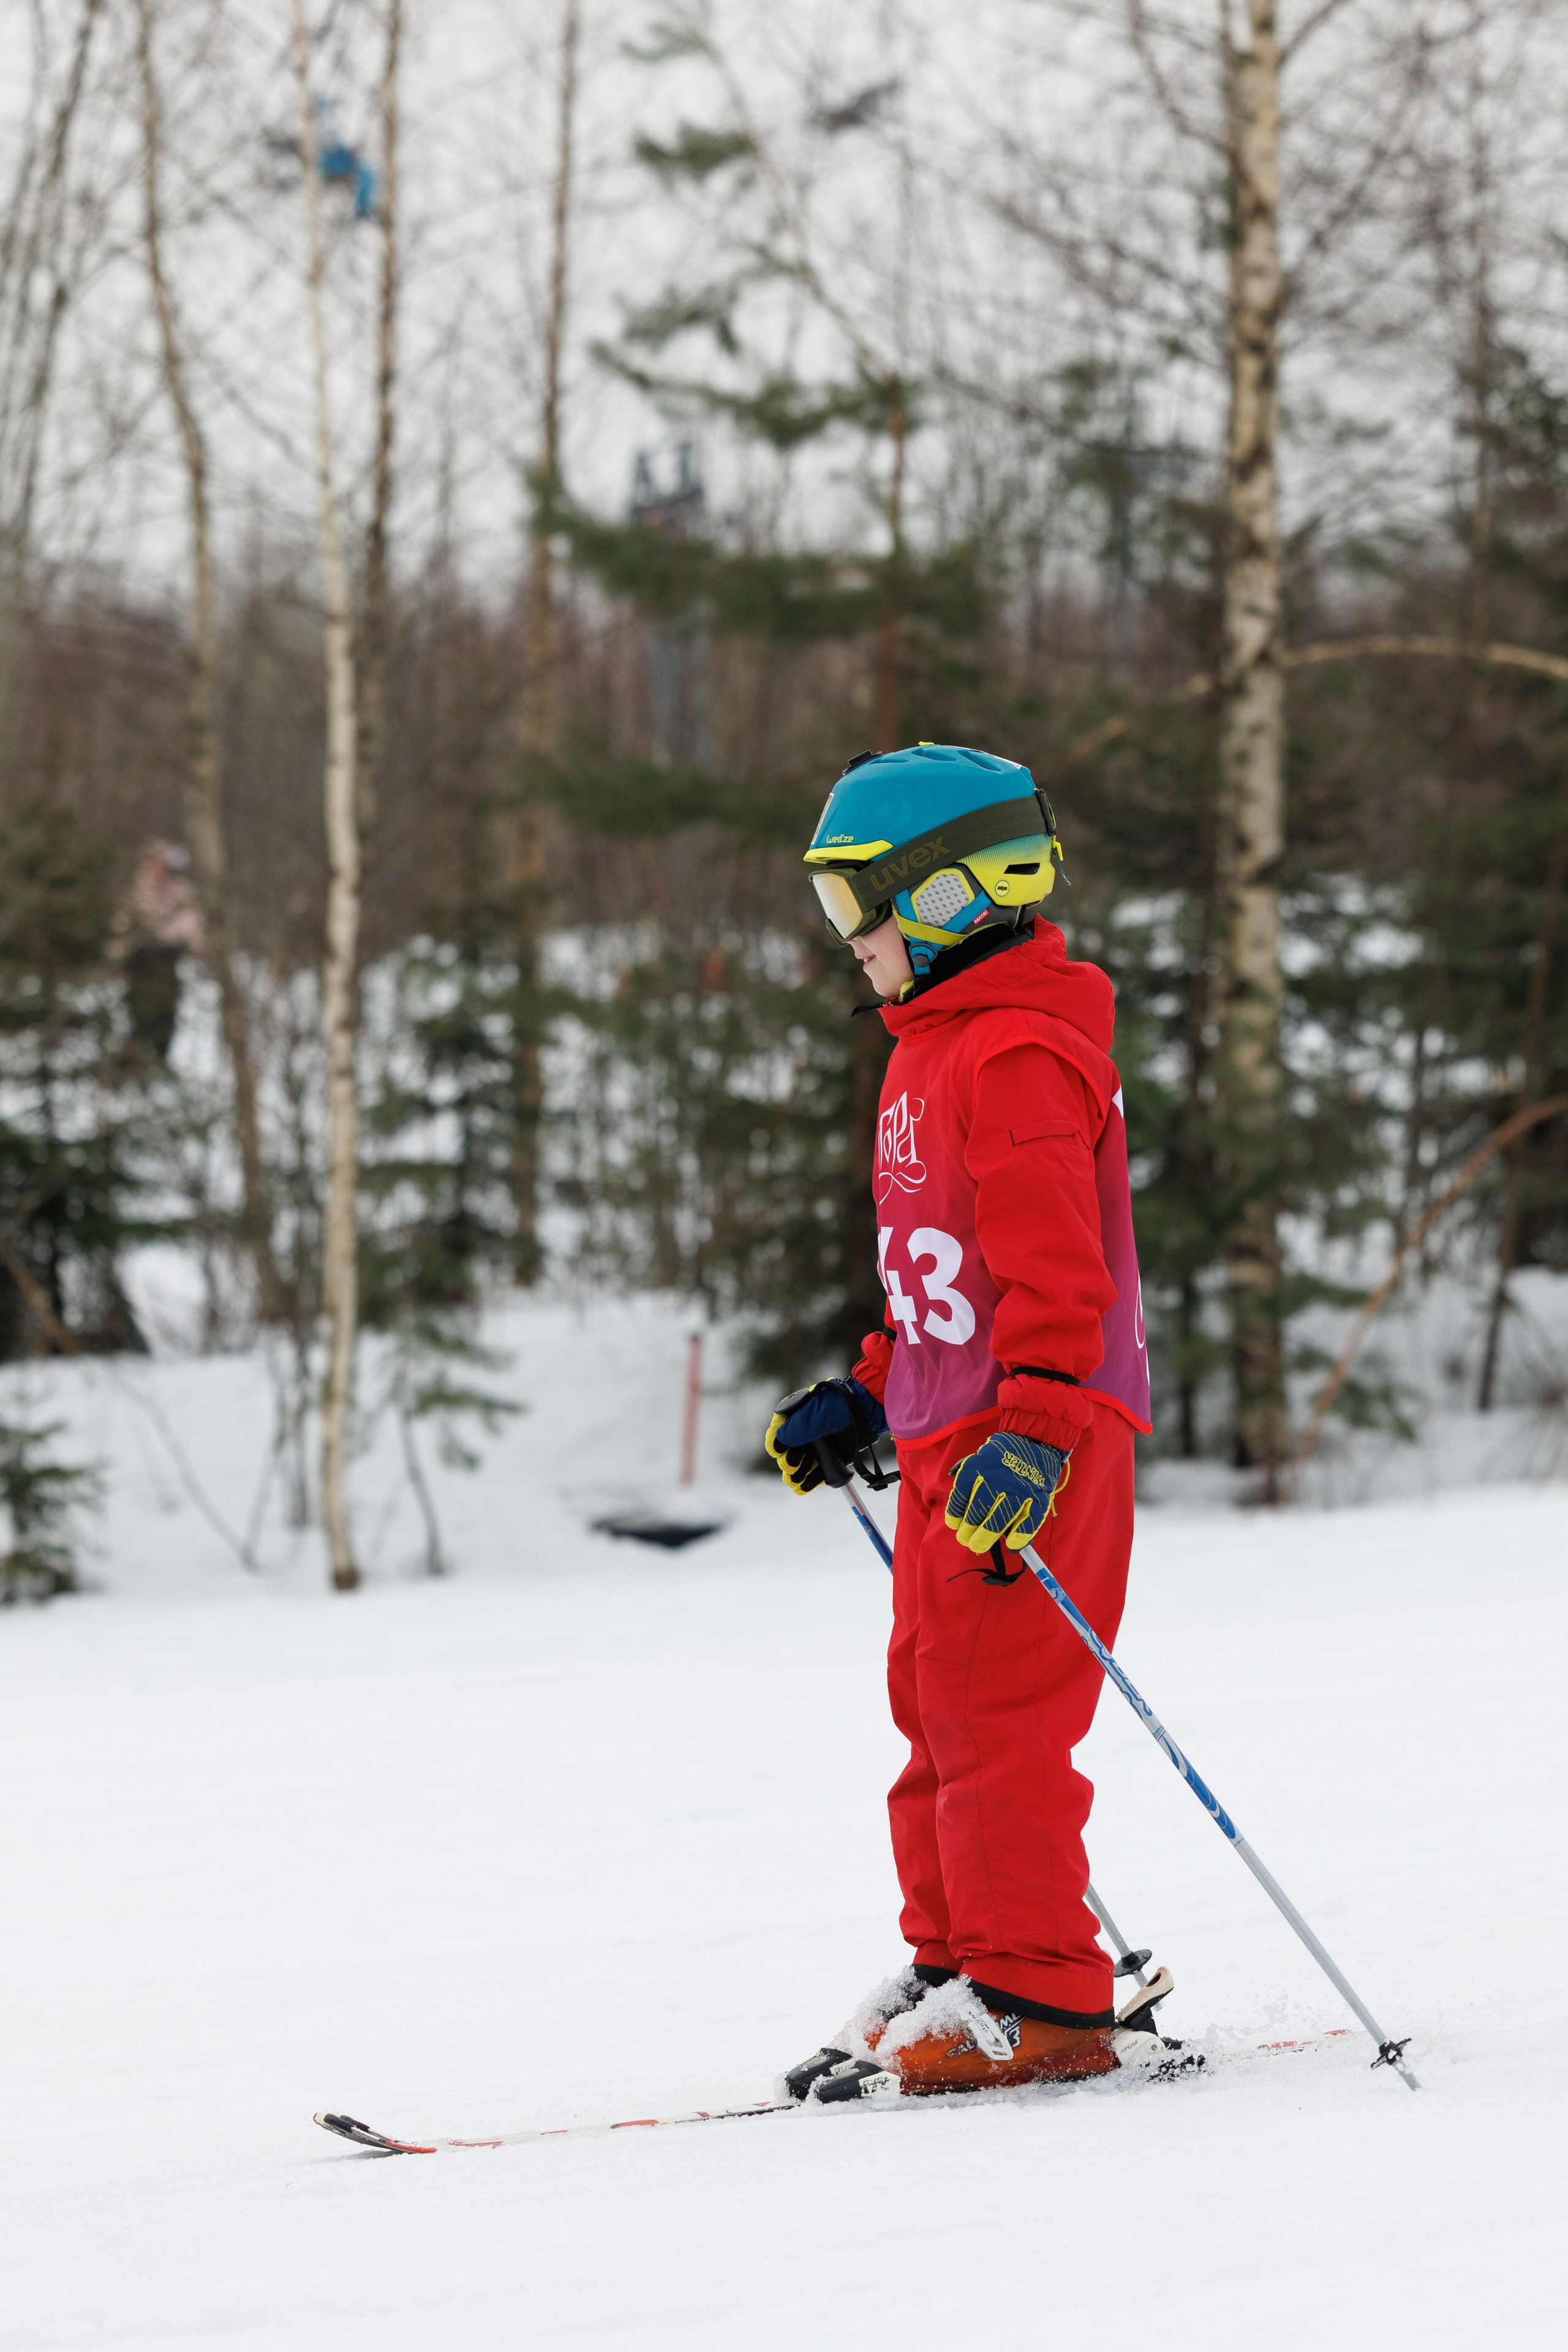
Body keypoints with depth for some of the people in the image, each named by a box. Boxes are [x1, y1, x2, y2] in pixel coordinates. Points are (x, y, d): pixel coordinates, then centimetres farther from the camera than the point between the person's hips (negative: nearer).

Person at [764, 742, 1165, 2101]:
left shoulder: (1019, 1056, -14)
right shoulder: (933, 1051, 19)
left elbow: (1055, 1269, -23)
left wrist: (1031, 1429, -31)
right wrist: (865, 1398, 24)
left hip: (1036, 1446, -11)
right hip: (950, 1437, 11)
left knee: (992, 1716, -11)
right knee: (936, 1711, 12)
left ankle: (1044, 2002, -9)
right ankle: (959, 1964, 18)